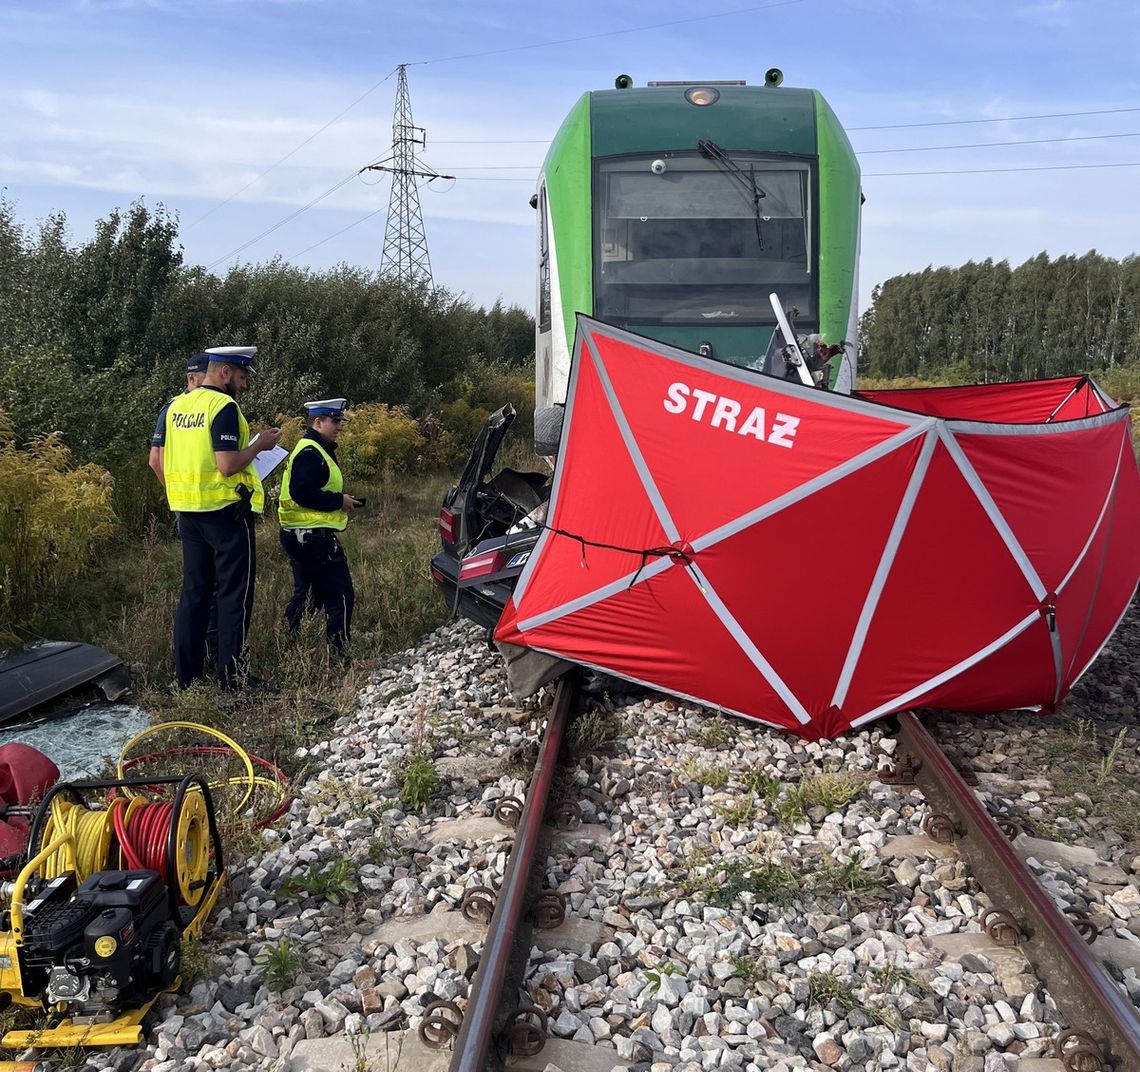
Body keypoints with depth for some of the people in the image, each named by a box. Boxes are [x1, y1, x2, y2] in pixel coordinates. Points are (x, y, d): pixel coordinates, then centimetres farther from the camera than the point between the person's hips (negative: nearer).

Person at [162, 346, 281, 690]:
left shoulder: (176, 406, 10)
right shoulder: (224, 406, -15)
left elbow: (161, 462, 14)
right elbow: (228, 466, -22)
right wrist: (259, 444, -8)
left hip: (188, 511, 8)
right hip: (225, 510, -8)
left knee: (194, 590, 13)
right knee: (235, 593, 0)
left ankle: (186, 674, 16)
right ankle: (232, 676, 2)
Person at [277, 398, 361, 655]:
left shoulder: (314, 450, 18)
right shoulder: (310, 453, -16)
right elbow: (301, 493, -26)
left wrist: (342, 500, 10)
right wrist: (339, 501, -18)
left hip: (301, 535, 11)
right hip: (314, 536, -11)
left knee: (306, 594, 19)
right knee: (341, 595, -7)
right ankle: (338, 650, -5)